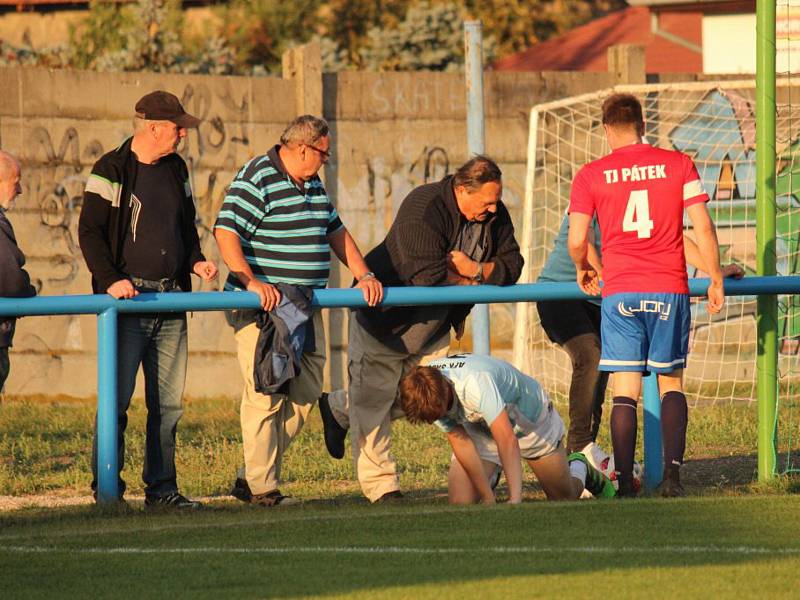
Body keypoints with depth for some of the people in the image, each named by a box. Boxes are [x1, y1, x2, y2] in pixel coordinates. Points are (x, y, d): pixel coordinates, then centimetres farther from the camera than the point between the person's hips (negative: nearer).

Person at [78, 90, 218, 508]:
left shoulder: (176, 168, 14)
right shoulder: (111, 171, -6)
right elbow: (89, 231, -9)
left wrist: (195, 261, 7)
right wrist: (110, 280, -20)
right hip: (129, 298, -7)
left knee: (169, 402, 7)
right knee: (117, 400, -7)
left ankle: (161, 487, 13)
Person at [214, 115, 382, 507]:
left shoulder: (312, 184, 16)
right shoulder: (256, 179, -11)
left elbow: (336, 232, 26)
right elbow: (226, 233, -19)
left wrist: (363, 275, 16)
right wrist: (251, 282, -28)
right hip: (261, 309, -9)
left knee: (305, 392, 8)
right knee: (265, 396, -7)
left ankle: (255, 474, 16)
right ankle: (261, 488, -2)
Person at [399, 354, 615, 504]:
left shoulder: (475, 382, -46)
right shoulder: (426, 397, -26)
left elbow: (507, 440, -53)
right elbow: (461, 444, -21)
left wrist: (515, 499, -61)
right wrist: (488, 499, -24)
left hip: (530, 419, -4)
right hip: (479, 430, 4)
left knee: (564, 498, 6)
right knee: (460, 502, -12)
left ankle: (580, 469, 42)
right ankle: (491, 477, 23)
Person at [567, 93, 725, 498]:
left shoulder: (591, 176, 2)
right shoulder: (678, 165, 3)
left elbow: (576, 241, -3)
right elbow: (703, 228, -1)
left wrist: (583, 270, 18)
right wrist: (715, 280, 8)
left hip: (619, 293, -1)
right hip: (669, 290, 1)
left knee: (625, 390, 2)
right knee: (671, 382, 12)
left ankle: (624, 482, -4)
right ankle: (672, 474, 0)